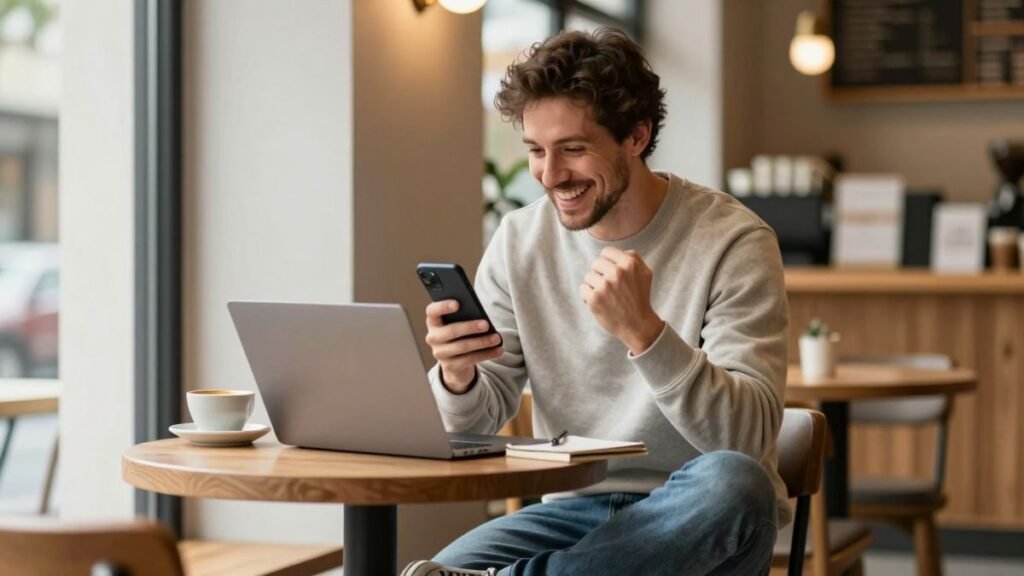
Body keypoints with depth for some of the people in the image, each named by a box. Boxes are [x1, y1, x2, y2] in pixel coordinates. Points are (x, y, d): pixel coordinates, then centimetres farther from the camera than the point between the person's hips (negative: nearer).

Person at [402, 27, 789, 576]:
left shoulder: (731, 241, -10)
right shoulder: (518, 242, 3)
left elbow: (749, 434, -19)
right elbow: (477, 423, 5)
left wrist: (644, 331, -33)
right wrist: (458, 377, -19)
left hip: (697, 520, -1)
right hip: (576, 510, 1)